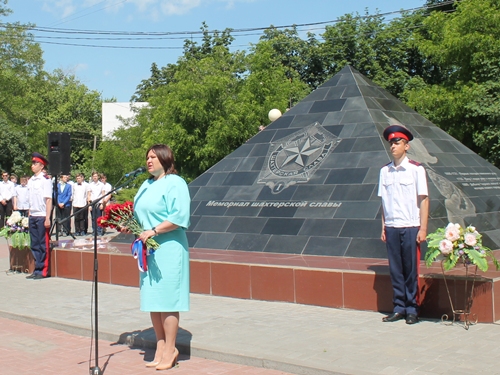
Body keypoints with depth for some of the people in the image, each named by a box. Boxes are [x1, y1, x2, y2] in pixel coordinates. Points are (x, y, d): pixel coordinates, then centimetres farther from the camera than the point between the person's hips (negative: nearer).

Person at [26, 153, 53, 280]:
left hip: (42, 217, -7)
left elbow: (48, 200, -11)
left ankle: (43, 271, 6)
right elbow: (30, 201, 16)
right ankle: (37, 270, 16)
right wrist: (29, 216, 12)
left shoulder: (45, 180, -8)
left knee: (44, 245, 0)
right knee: (34, 245, 9)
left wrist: (47, 218, -15)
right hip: (32, 216, 7)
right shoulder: (30, 181, 12)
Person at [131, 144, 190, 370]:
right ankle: (161, 347, 19)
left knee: (166, 301, -4)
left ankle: (169, 350, 6)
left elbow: (179, 217, -16)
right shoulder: (146, 186, 18)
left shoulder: (175, 183, -6)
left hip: (168, 249, -8)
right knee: (152, 300, 9)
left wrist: (153, 231, -20)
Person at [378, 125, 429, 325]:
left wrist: (423, 228, -7)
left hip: (410, 227, -3)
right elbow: (384, 201, 11)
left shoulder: (416, 169, -3)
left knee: (411, 270, 2)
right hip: (391, 227, 3)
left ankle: (412, 310, 12)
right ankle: (399, 308, 17)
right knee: (395, 269, 7)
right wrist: (384, 227, 7)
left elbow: (423, 199, -3)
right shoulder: (385, 171, 8)